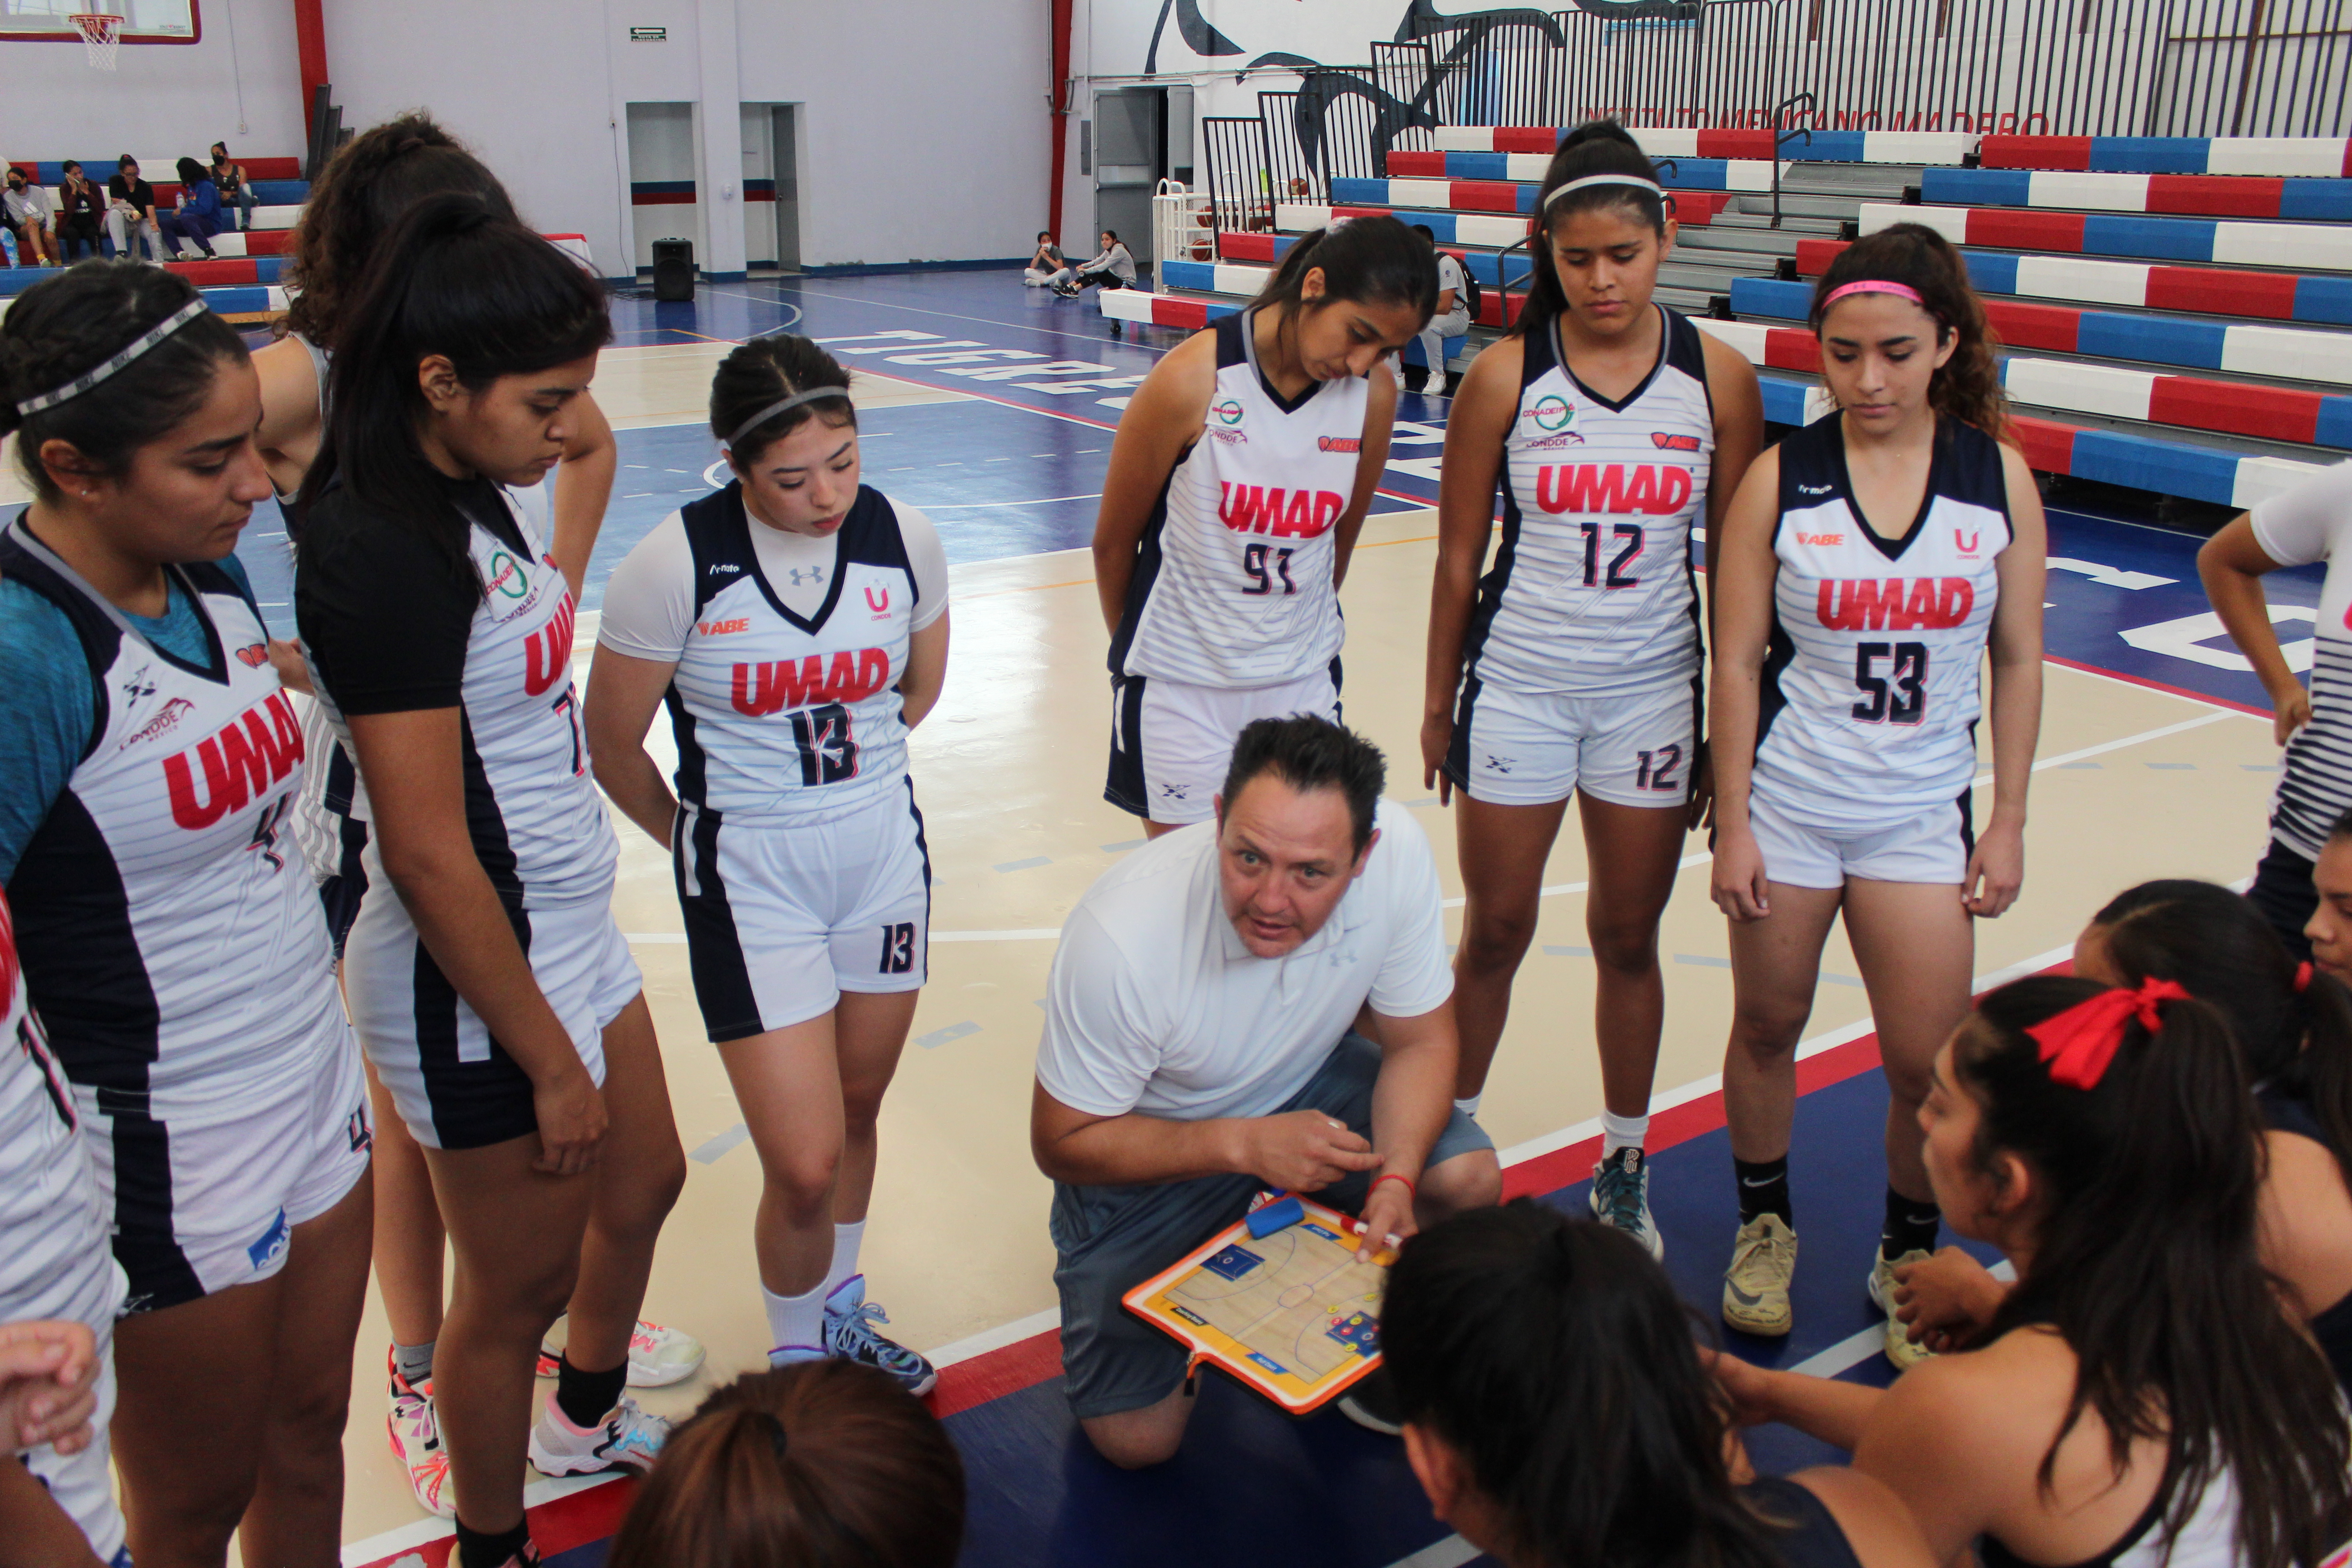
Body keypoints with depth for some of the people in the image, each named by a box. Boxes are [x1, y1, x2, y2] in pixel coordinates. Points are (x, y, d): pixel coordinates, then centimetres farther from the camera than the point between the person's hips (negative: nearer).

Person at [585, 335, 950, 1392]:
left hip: (885, 855, 4)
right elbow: (612, 747, -5)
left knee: (857, 1112, 19)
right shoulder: (676, 566, -19)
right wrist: (700, 837, 9)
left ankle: (843, 1315, 44)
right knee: (804, 1165, -6)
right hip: (750, 877, -4)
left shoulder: (904, 540, -7)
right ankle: (796, 1363, 23)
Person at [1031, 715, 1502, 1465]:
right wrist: (1243, 1145, -33)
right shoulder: (1122, 935, -35)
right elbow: (1062, 1143, -22)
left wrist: (1396, 1181, -29)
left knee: (1467, 1179, -21)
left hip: (1306, 1083, 3)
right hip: (1147, 1146, -3)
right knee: (1136, 1441, -9)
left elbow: (1420, 1040, -12)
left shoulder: (1397, 854, -27)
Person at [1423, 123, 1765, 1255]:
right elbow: (1459, 555, 0)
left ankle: (1624, 1170, 29)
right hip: (1518, 685, -1)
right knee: (1495, 934, 9)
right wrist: (1439, 704, 3)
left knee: (1629, 938, 13)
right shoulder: (1505, 376, -7)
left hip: (1652, 692, 1)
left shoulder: (1718, 379, -4)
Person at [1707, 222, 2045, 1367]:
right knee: (1768, 1027, 12)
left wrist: (2008, 823, 2)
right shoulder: (1779, 480, -7)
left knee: (1933, 1065, 1)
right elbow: (1736, 662, -5)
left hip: (1921, 814, 1)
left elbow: (2019, 662, 4)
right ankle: (1764, 1227, 36)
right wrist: (1733, 827, -7)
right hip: (1786, 804, -1)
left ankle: (1909, 1255, 28)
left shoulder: (2000, 479, -2)